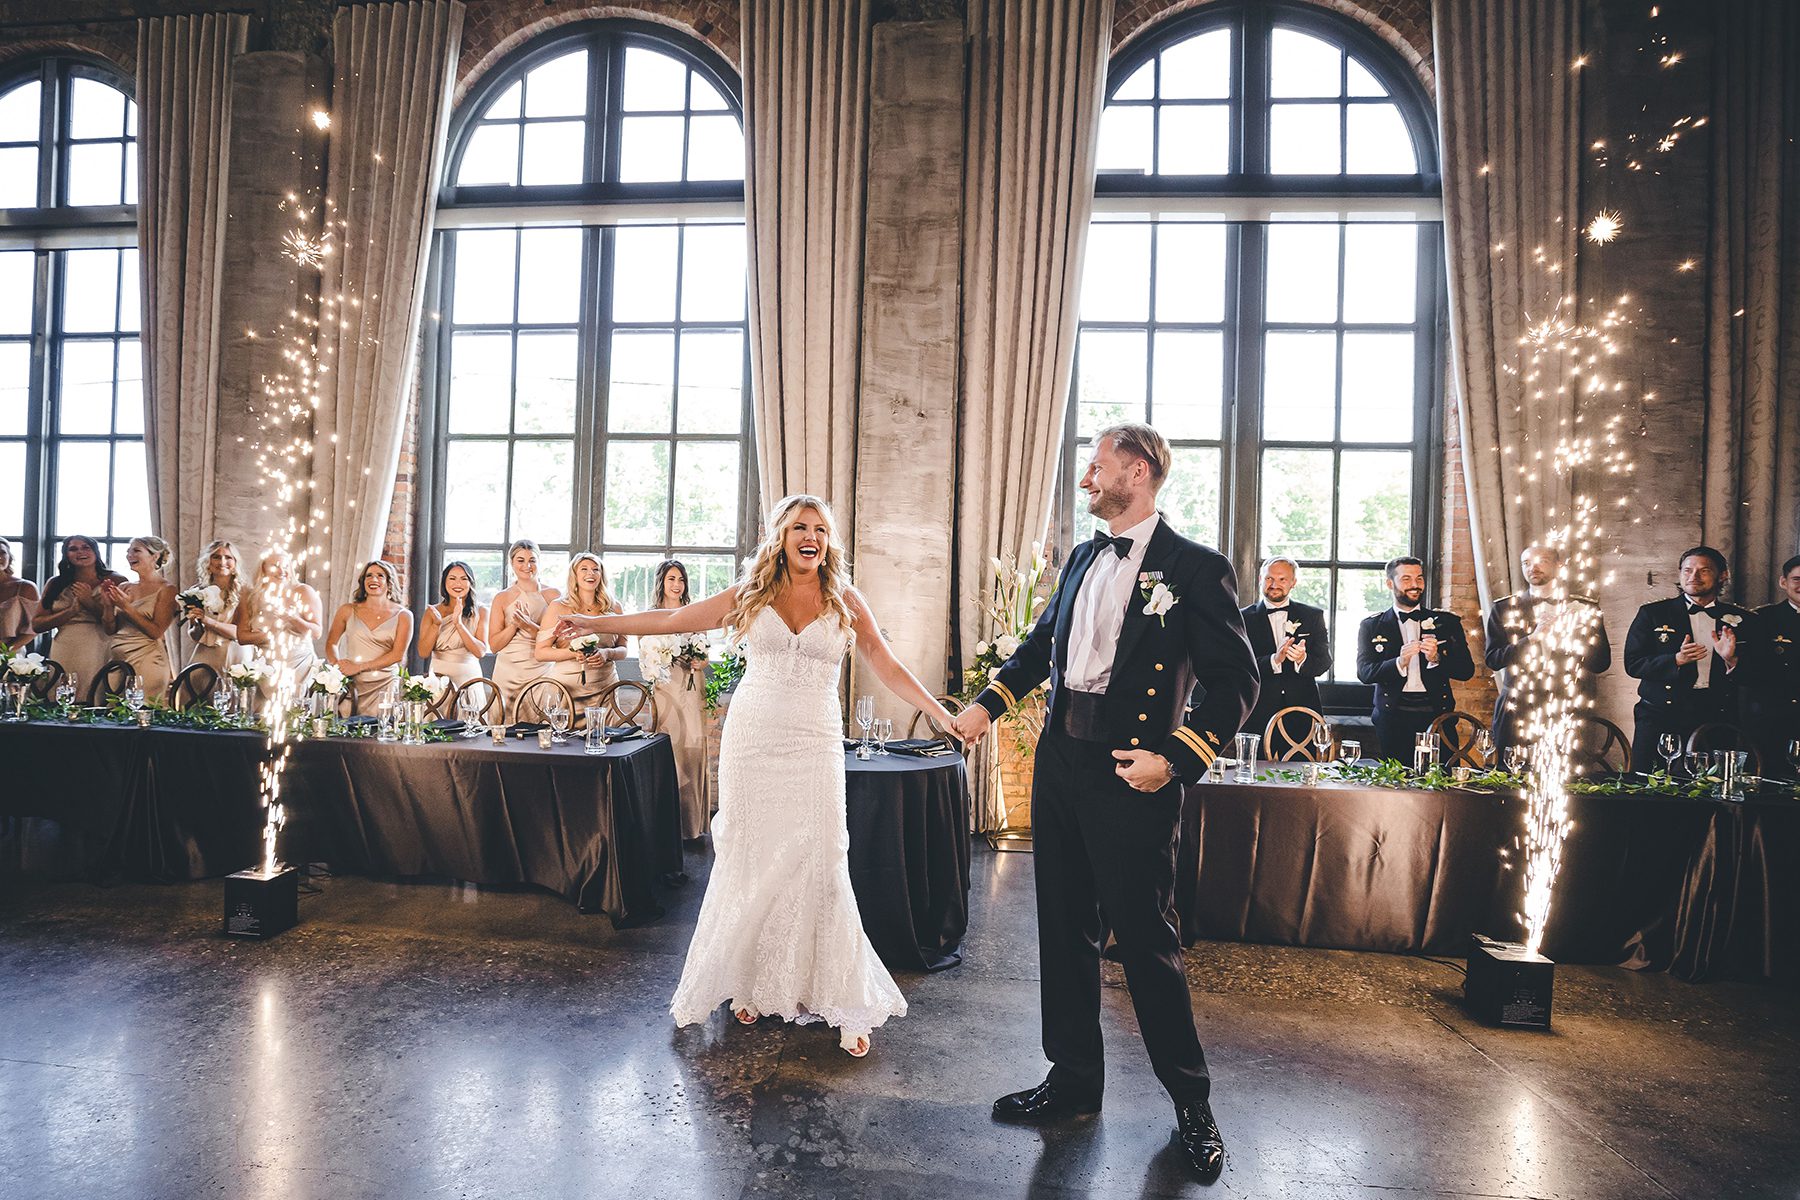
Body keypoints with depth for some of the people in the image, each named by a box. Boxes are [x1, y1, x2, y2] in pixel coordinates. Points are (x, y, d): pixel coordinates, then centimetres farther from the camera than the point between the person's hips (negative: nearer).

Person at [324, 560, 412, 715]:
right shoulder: (348, 611, 9)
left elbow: (398, 654, -5)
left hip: (384, 684, -1)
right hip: (351, 684, 1)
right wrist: (337, 664, -8)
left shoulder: (402, 616, 3)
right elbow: (331, 643, 13)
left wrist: (359, 667, -11)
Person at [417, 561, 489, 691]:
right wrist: (436, 625, -13)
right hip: (438, 676, 1)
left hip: (469, 678, -1)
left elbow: (480, 652, -8)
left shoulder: (480, 612, 2)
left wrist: (459, 623, -16)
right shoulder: (433, 612, 6)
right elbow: (423, 653, 0)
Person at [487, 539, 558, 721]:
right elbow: (494, 646, 4)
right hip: (508, 676, 1)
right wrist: (515, 624, -10)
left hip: (541, 673, -1)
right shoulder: (502, 599, 7)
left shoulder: (553, 595, 4)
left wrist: (529, 626, -15)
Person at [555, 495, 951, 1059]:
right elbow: (670, 620, 6)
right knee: (750, 863, 6)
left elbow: (890, 669, 4)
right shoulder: (751, 595, 4)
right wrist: (590, 623, 5)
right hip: (753, 742, 1)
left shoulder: (845, 601, 3)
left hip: (815, 747, -1)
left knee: (821, 868, -3)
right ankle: (751, 984, 25)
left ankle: (846, 1003, 10)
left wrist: (944, 715, -2)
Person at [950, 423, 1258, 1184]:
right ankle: (1074, 1080, 34)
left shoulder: (1194, 568, -8)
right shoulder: (1082, 559, 12)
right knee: (1064, 929, 15)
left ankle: (1190, 1102, 29)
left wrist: (1175, 758, -17)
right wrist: (988, 702, 13)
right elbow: (1043, 642, 22)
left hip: (1130, 775, -6)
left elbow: (1235, 681, -8)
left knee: (1145, 939, 5)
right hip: (1059, 763, 7)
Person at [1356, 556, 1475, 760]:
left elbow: (1467, 670, 5)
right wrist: (1399, 663, -21)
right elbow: (1364, 672, -4)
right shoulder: (1371, 625, 7)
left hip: (1437, 715, 1)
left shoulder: (1447, 622, 11)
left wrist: (1437, 659, -14)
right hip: (1392, 718, -1)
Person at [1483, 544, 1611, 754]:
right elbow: (1492, 659, -2)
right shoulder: (1503, 608, 8)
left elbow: (1601, 663, 3)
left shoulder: (1585, 608, 9)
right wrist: (1531, 639, -14)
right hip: (1516, 714, 0)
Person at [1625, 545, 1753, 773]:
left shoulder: (1741, 620, 11)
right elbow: (1633, 664, -2)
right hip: (1661, 715, -2)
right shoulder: (1652, 613, 5)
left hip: (1718, 717, 2)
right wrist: (1676, 660, -16)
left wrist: (1731, 660, -11)